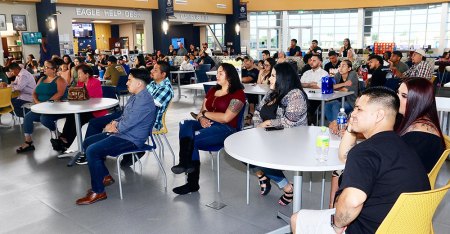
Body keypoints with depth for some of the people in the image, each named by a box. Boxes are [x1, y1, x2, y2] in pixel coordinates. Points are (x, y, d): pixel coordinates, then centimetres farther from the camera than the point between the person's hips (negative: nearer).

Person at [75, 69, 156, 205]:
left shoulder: (144, 100, -22)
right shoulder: (135, 96, 12)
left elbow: (127, 124, -24)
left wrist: (114, 128, -4)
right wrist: (114, 123, 1)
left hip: (131, 140, -11)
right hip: (122, 132, 11)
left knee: (92, 151, -21)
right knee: (87, 143, 13)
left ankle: (98, 192, -9)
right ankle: (105, 177, 19)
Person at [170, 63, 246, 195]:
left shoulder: (238, 94, -3)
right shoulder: (212, 90, 20)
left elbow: (226, 118, -13)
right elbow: (202, 111, 15)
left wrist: (206, 113, -2)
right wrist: (201, 118, -9)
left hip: (225, 129, -7)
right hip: (207, 125, 7)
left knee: (190, 138, -28)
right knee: (185, 124, -25)